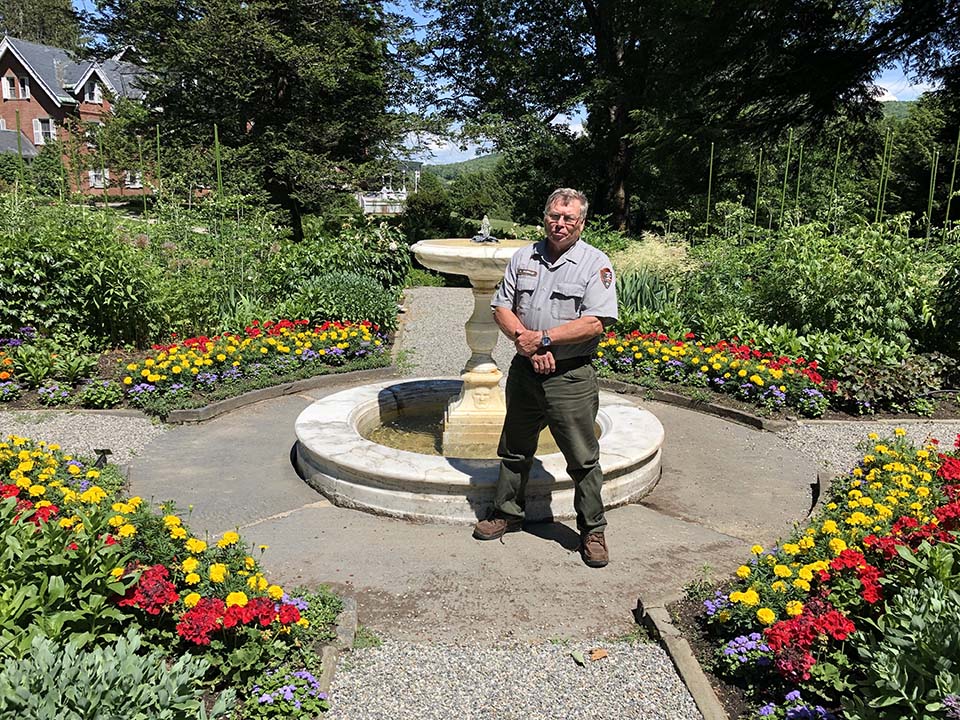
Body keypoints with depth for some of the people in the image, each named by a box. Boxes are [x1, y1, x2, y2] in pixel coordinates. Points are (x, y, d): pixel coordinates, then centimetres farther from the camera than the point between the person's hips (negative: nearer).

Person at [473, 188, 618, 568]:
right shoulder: (523, 257, 8)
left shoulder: (596, 263, -7)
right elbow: (501, 307, 5)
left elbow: (594, 323, -16)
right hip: (525, 370, 5)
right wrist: (528, 343, -11)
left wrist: (544, 338, -19)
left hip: (571, 377, -5)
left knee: (583, 459, 3)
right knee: (515, 449, 18)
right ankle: (507, 513, 35)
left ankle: (592, 530, 18)